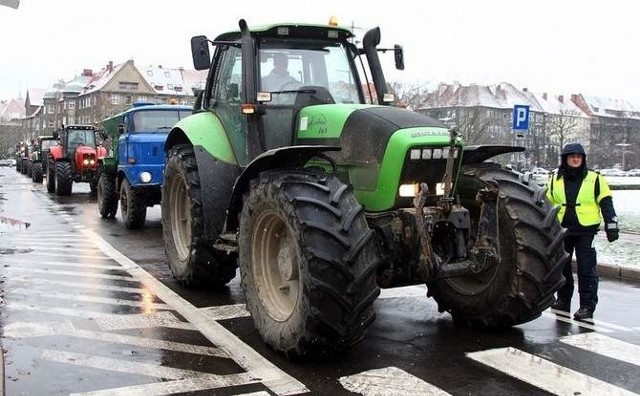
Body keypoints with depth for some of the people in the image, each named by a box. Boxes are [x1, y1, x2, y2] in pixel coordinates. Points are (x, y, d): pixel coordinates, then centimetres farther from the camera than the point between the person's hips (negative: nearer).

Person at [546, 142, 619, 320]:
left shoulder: (595, 179, 1)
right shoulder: (555, 180, 8)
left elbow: (606, 204, 2)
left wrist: (611, 226, -3)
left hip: (586, 231, -3)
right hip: (561, 230, 3)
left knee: (586, 269, -5)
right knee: (561, 267, 12)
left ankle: (587, 305, 1)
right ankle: (563, 300, 27)